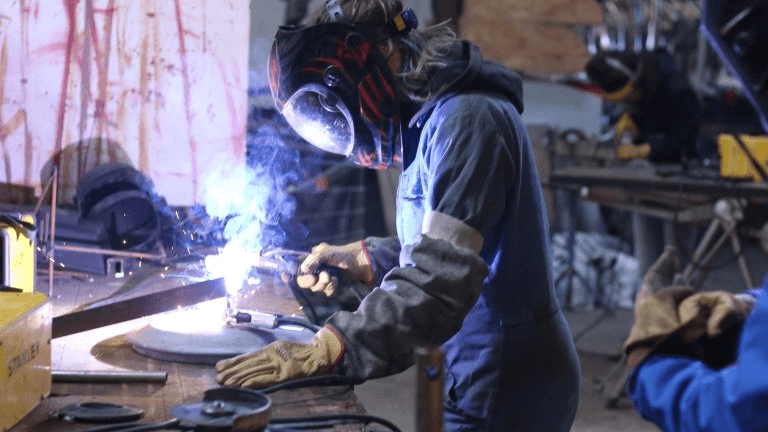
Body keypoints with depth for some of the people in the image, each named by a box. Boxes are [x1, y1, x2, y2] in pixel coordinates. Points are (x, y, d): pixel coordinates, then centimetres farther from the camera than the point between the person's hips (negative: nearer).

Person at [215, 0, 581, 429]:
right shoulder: (430, 118, 10)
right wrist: (362, 260, 4)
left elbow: (442, 279, -29)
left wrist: (327, 350, -33)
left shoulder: (466, 120, -20)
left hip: (506, 393, -9)